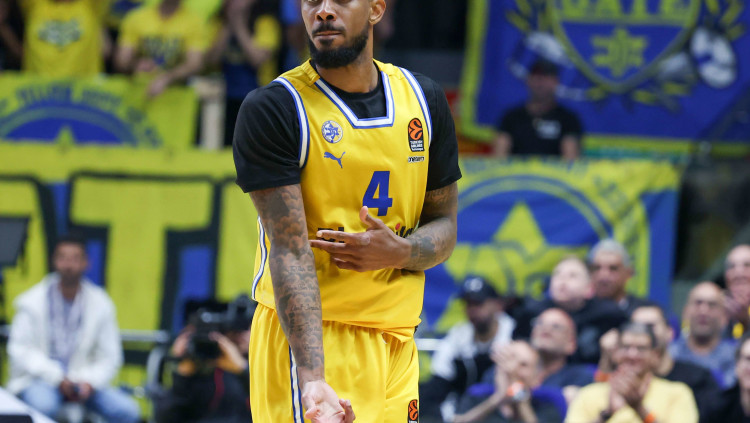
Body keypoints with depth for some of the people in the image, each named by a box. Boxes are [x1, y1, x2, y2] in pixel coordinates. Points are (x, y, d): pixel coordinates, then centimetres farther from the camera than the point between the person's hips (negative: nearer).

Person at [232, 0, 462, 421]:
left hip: (397, 340, 5)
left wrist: (400, 253, -11)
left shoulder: (423, 99, 9)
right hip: (309, 340, -5)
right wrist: (312, 380, -27)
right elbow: (290, 250, -16)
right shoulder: (272, 110, -8)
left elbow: (443, 226, 14)